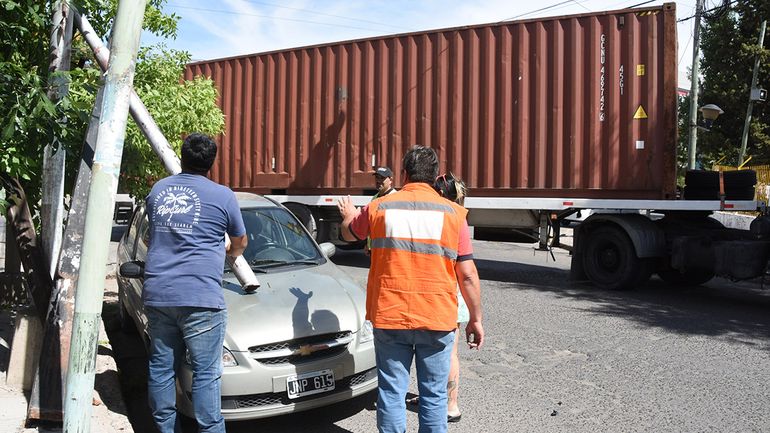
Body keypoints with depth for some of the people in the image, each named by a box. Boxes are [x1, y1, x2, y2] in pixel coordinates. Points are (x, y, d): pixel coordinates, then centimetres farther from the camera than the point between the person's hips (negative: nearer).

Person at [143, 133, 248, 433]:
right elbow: (240, 242, 15)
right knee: (206, 373, -1)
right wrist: (231, 253, 38)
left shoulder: (157, 190, 14)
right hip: (199, 298, -5)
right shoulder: (222, 195, 0)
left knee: (161, 368, 13)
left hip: (156, 295, 5)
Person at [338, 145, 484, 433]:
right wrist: (476, 319, 7)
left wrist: (348, 215, 43)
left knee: (391, 393, 10)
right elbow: (468, 274, -4)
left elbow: (349, 234, 21)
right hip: (437, 321, 0)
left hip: (389, 317, 1)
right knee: (433, 394, 12)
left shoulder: (378, 207, 0)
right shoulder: (453, 212, -4)